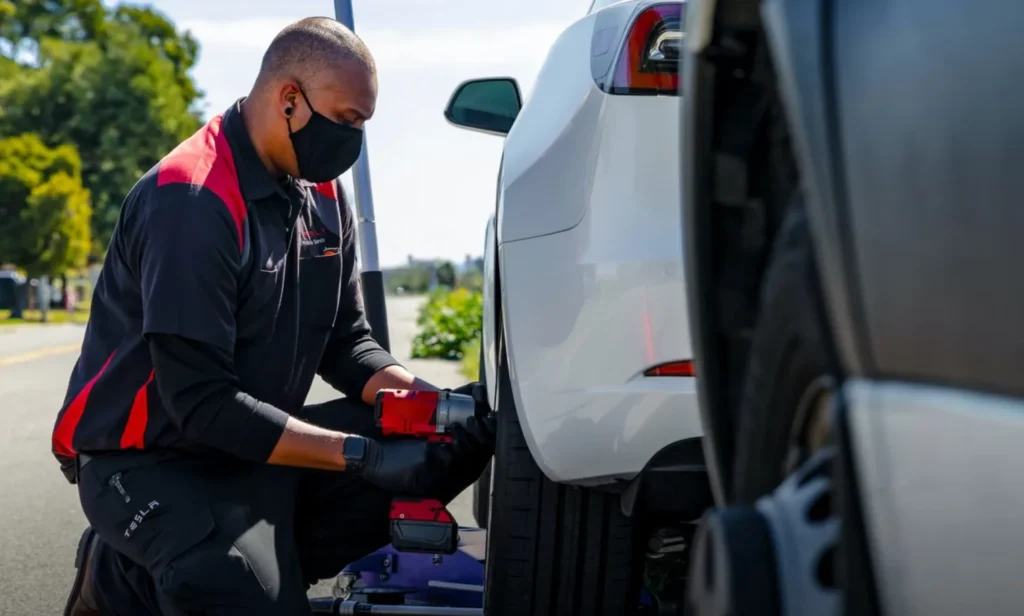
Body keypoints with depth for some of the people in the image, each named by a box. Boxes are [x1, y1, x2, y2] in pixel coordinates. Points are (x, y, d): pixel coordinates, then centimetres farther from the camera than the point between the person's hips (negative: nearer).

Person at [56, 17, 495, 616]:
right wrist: (360, 454, -28)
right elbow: (202, 403, -26)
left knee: (451, 444, -5)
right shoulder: (192, 201, -22)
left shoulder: (323, 196, 4)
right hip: (155, 460, -9)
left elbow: (347, 344, 8)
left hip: (255, 444, 9)